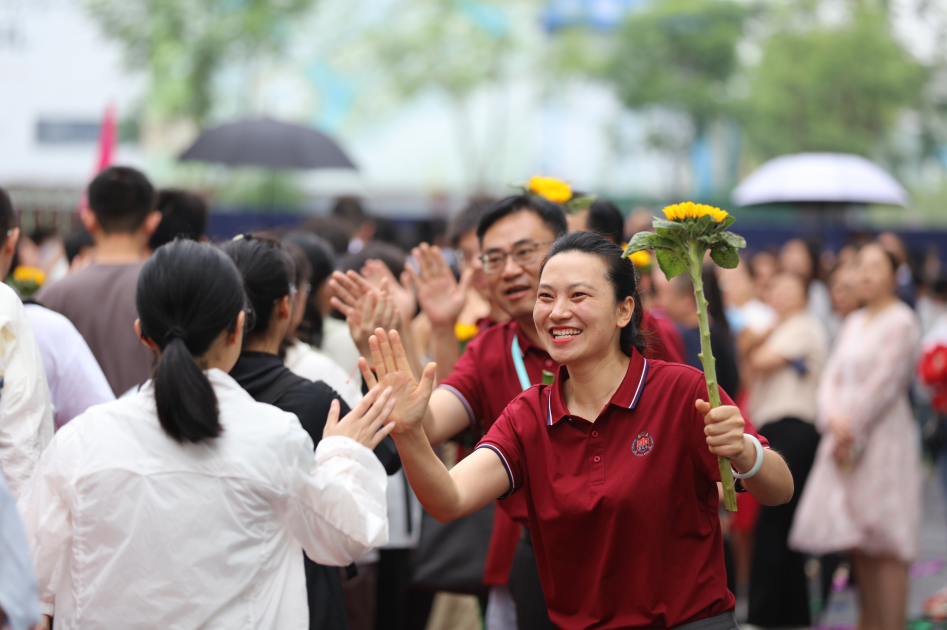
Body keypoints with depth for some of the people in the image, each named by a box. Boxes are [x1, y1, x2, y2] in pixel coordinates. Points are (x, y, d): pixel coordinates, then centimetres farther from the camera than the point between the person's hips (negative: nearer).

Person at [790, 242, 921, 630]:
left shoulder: (901, 321, -6)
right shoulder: (853, 324, 16)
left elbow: (884, 383, -11)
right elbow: (832, 377, 11)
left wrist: (852, 429, -10)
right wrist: (834, 419, -8)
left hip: (882, 435, -7)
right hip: (844, 439, 7)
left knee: (885, 544, -8)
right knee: (857, 542, 7)